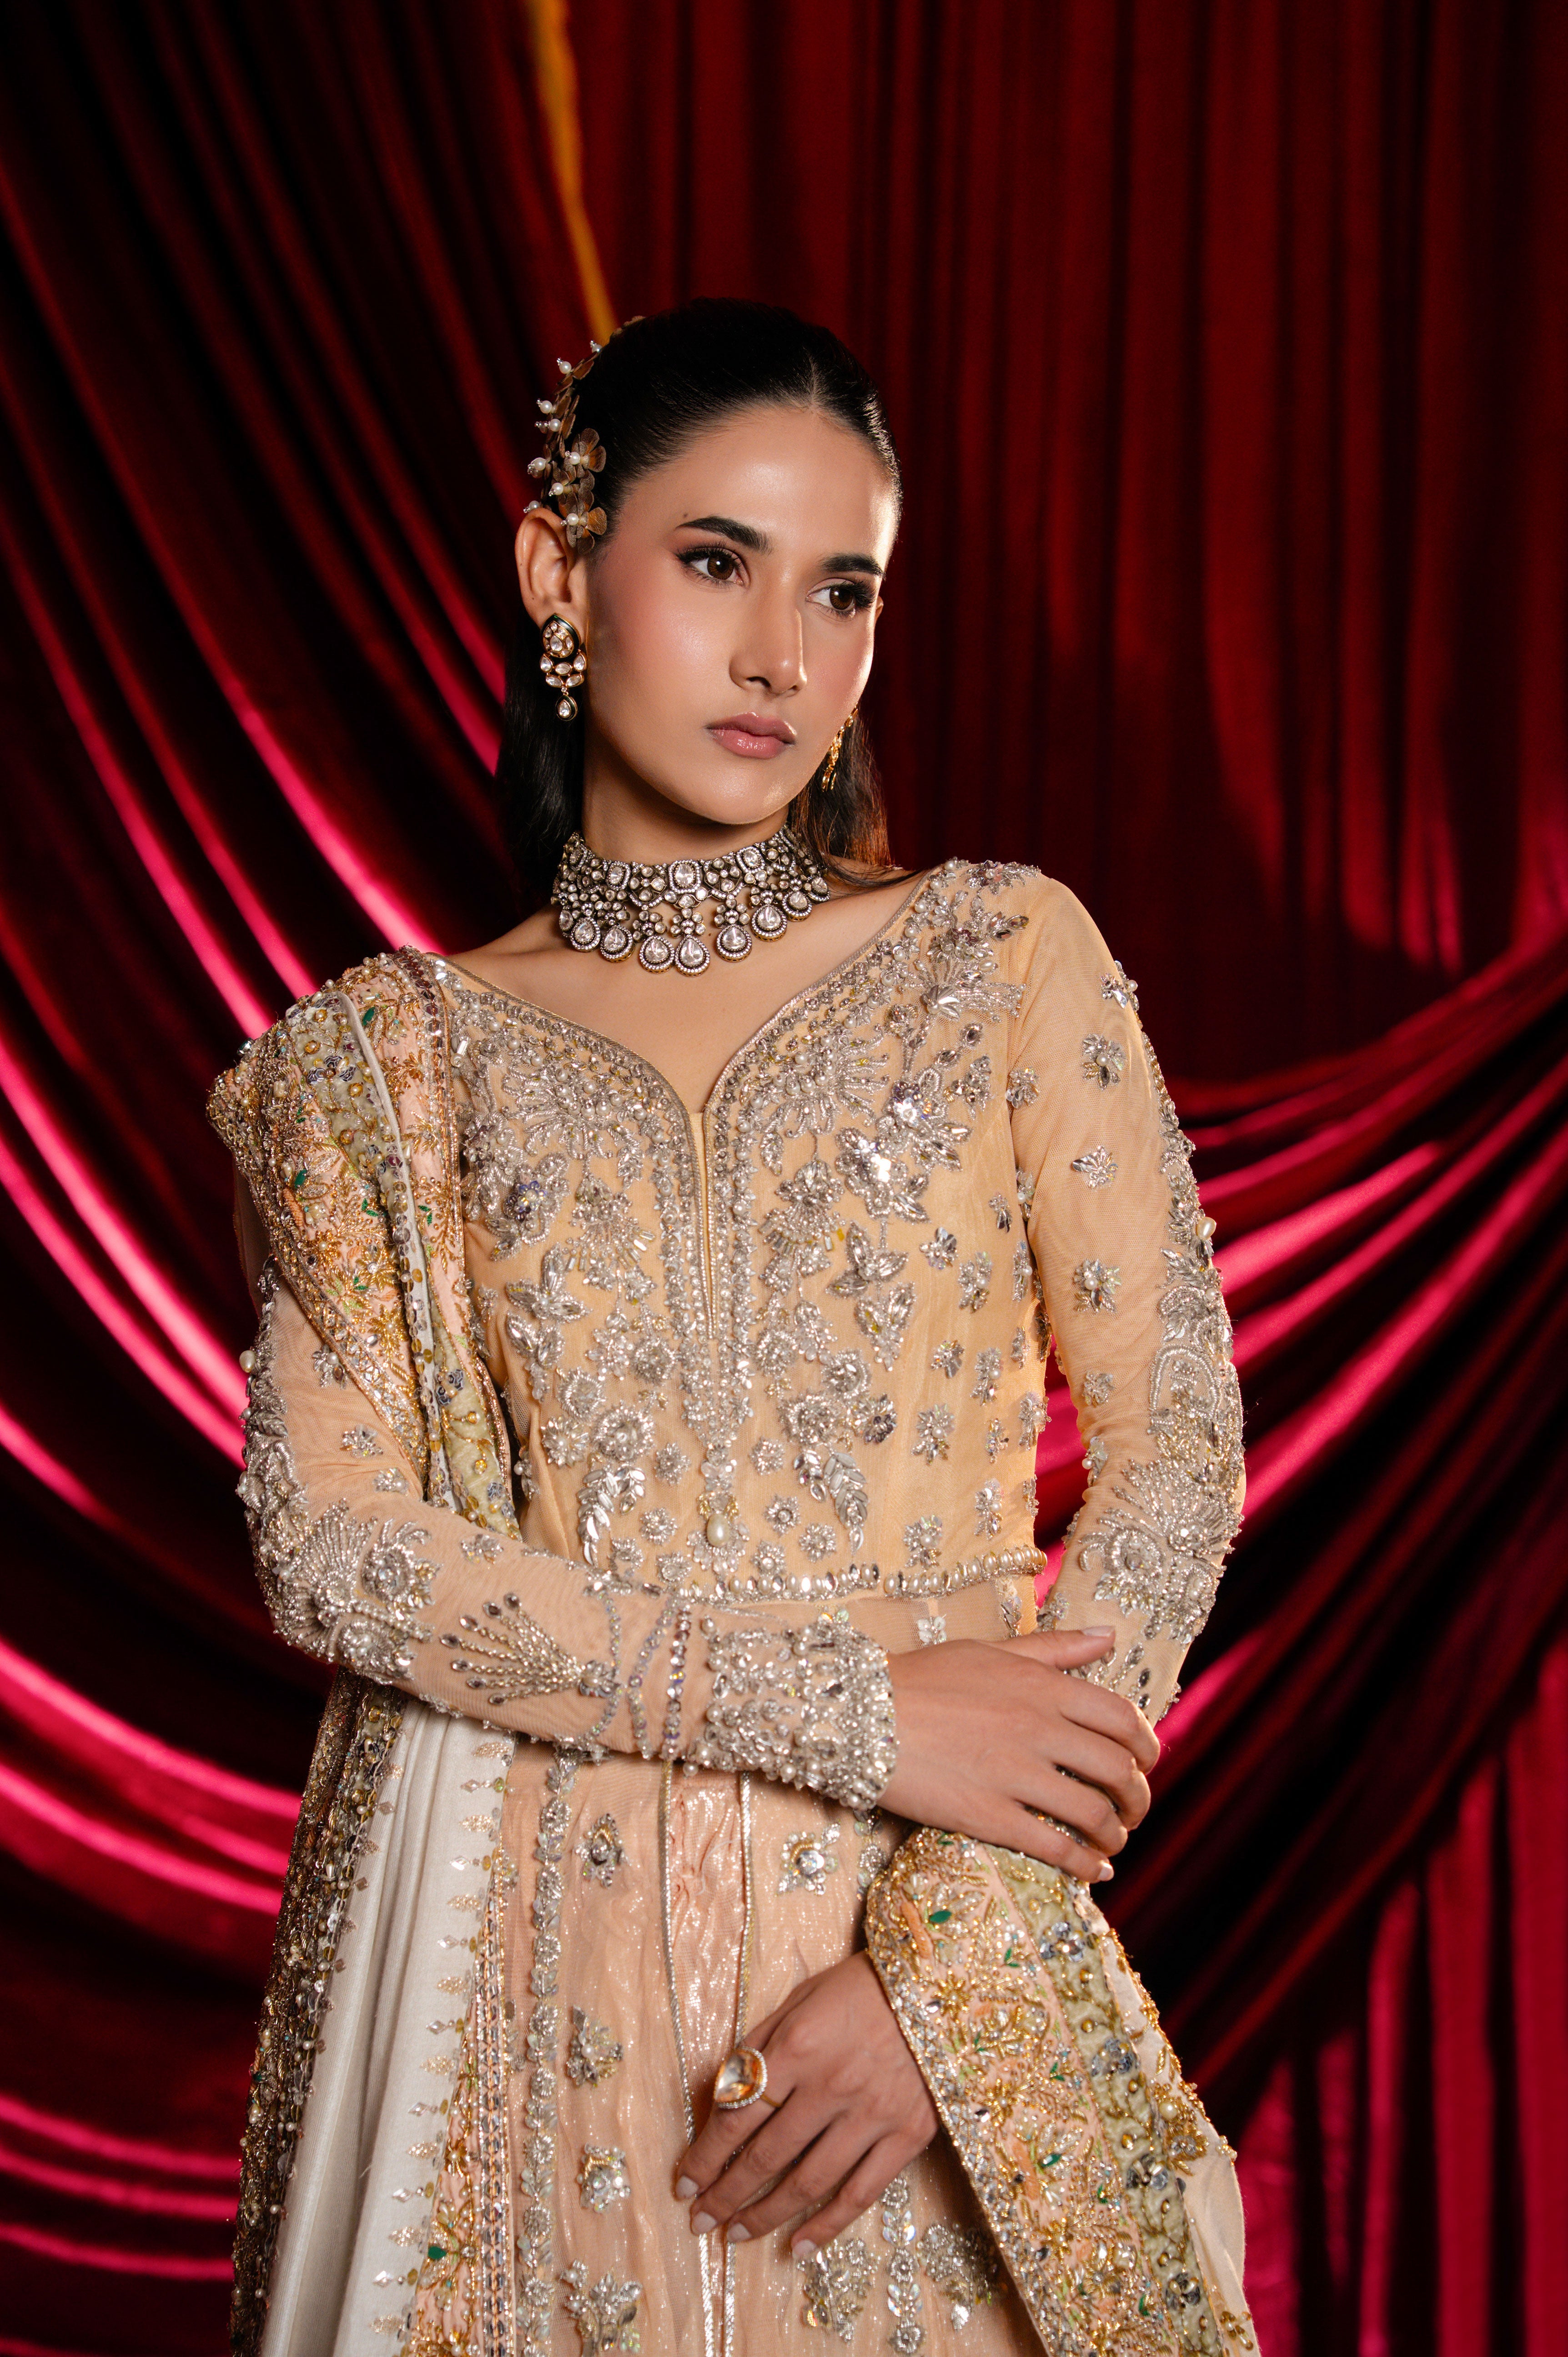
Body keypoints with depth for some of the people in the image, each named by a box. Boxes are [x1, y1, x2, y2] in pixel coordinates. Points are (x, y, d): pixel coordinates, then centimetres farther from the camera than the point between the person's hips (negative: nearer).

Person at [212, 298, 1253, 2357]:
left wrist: (943, 1960, -11)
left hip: (936, 1937, 0)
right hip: (512, 1951, 0)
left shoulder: (1005, 958, 3)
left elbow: (1176, 1451, -2)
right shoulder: (389, 1059, 4)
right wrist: (858, 1705, -15)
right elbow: (336, 1550, -6)